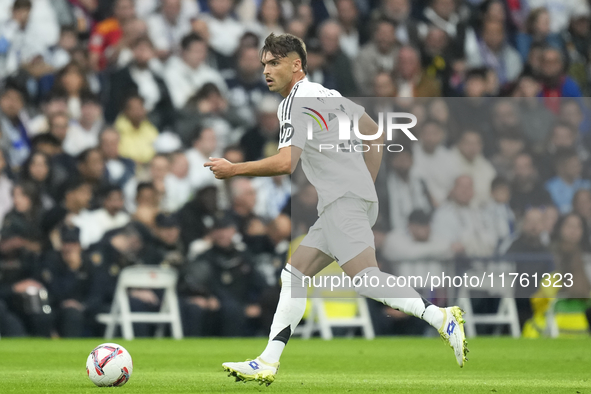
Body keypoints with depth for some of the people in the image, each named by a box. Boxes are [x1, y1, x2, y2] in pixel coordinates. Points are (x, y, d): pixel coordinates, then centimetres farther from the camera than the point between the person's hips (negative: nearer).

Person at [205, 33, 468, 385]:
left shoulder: (297, 101, -9)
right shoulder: (325, 94, 21)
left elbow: (285, 162, -21)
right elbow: (375, 131, 28)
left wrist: (233, 169, -11)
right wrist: (366, 184, 26)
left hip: (345, 199, -10)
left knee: (365, 279, -21)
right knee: (293, 276, 8)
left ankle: (443, 319, -26)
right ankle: (268, 364, 6)